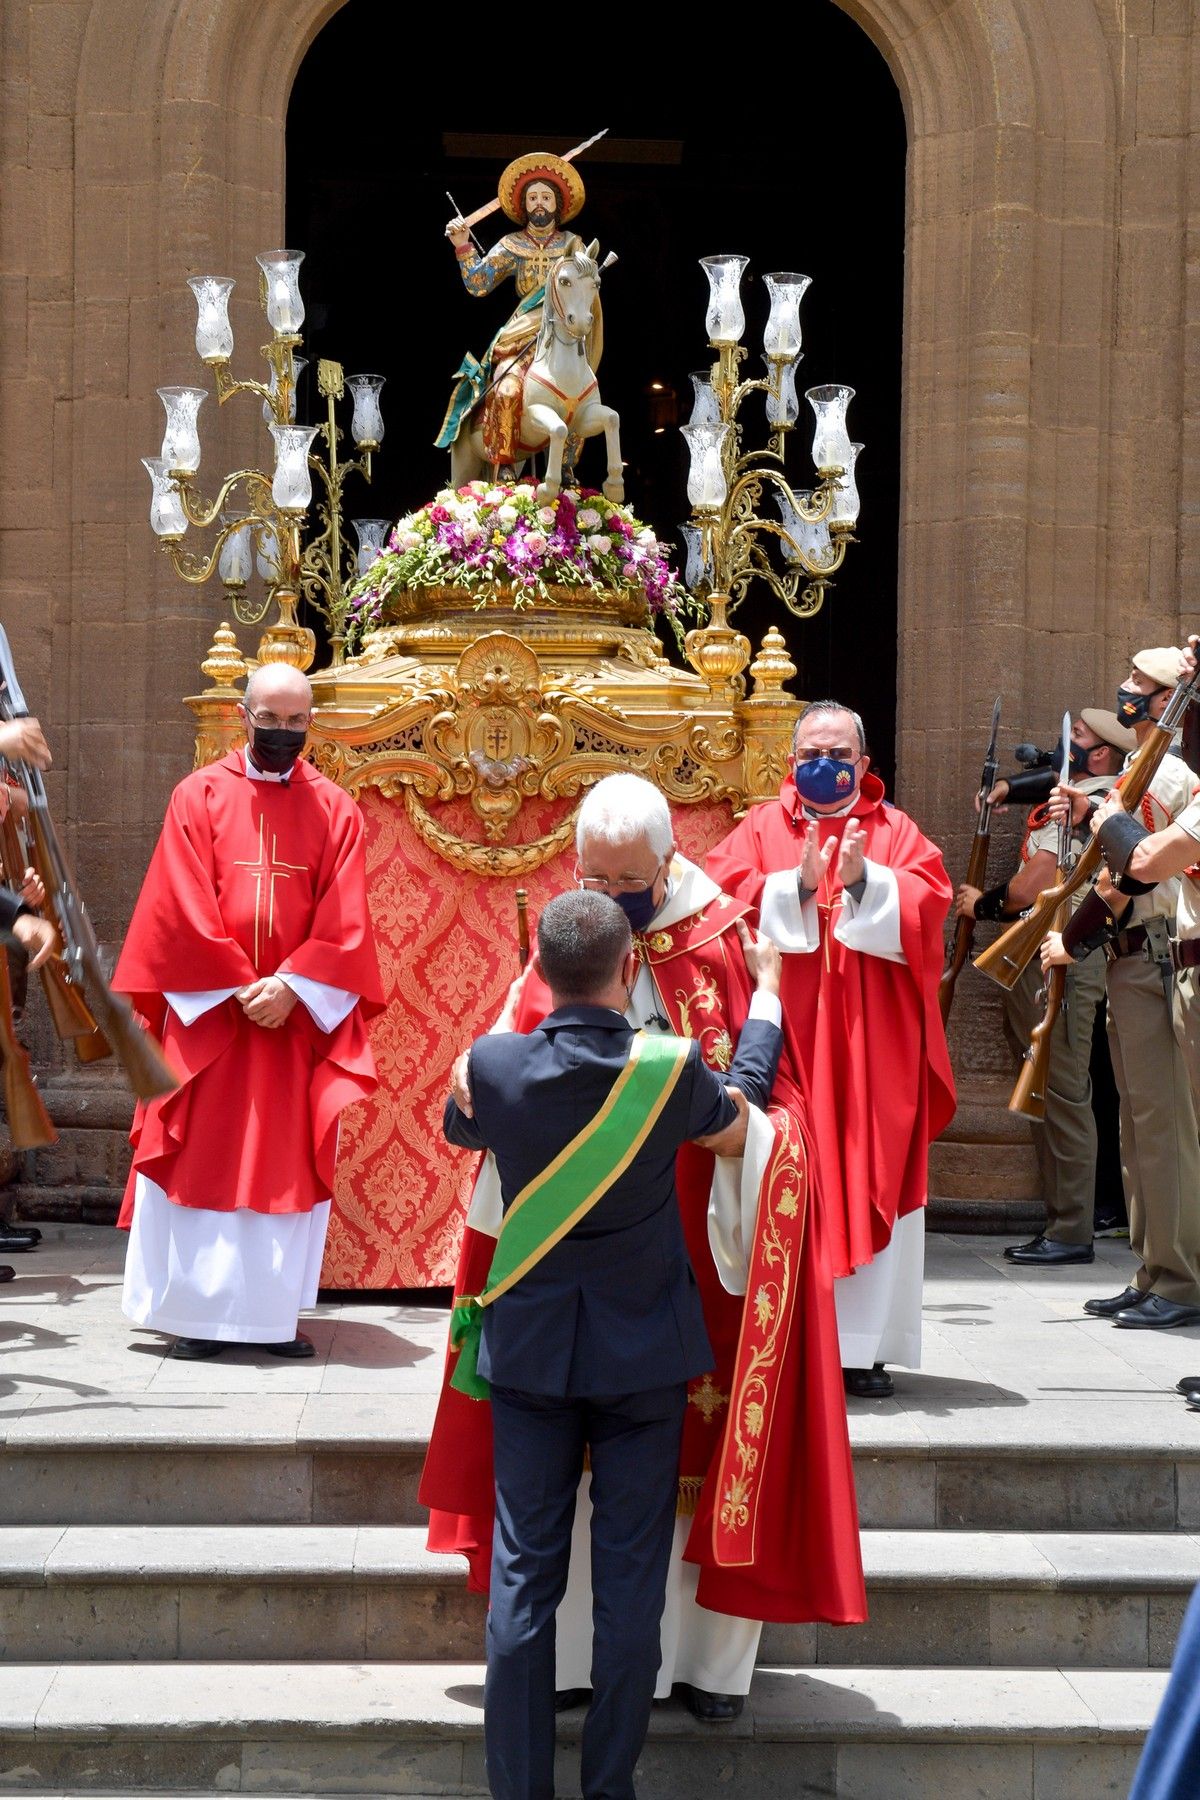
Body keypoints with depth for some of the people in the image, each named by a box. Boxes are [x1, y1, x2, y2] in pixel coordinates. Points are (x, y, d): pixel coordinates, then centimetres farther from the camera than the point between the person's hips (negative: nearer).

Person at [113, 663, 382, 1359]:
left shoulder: (335, 810, 4)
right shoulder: (199, 796, 1)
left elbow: (345, 923, -1)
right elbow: (182, 911, -5)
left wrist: (291, 988, -14)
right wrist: (240, 988, -11)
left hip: (299, 1013, 1)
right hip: (206, 1009, -1)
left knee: (290, 1165, 3)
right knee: (201, 1162, 0)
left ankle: (273, 1313, 10)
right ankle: (198, 1313, 6)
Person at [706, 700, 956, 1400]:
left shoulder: (896, 831, 12)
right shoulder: (761, 829, 11)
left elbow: (927, 902, -4)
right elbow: (726, 897, -4)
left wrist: (863, 880, -19)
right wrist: (797, 884, -17)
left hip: (874, 1046, 1)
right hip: (783, 1038, -1)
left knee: (871, 1185, 0)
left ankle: (862, 1346, 5)